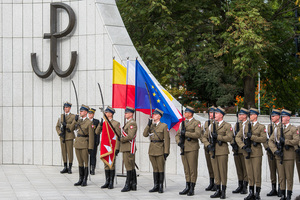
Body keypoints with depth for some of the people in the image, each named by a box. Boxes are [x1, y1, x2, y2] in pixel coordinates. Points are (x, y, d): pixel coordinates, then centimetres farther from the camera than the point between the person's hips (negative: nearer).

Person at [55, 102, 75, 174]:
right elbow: (57, 126, 12)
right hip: (62, 137, 4)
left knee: (70, 152, -4)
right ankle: (65, 167, 10)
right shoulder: (61, 116, 13)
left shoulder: (73, 116, 1)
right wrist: (59, 133, -4)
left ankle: (70, 168, 2)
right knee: (64, 152, 5)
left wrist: (66, 125, -17)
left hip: (69, 136, -4)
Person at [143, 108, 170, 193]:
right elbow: (145, 134, -1)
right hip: (152, 149, 5)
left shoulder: (164, 126, -2)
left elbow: (167, 139, -5)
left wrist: (166, 151, -11)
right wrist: (148, 125, -9)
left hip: (160, 149, -5)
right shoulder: (150, 126, 13)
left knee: (161, 168, -1)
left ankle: (161, 187, 3)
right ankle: (156, 186, 12)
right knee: (155, 169, 9)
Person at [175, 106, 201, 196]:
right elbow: (177, 135, 16)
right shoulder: (183, 123, 17)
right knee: (186, 169, 8)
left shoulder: (196, 123, -2)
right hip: (184, 148, 6)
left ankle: (192, 188, -2)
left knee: (192, 169, -4)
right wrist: (179, 142, -4)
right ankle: (187, 187, 12)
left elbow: (198, 134, -16)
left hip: (192, 148, -6)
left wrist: (186, 133, -16)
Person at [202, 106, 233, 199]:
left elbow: (229, 138, -12)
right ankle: (218, 191, 13)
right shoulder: (211, 125, 15)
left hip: (222, 151, -5)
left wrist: (218, 137, -15)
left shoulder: (227, 125, 0)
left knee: (223, 171, -3)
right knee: (216, 171, 7)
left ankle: (223, 191, 3)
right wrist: (208, 145, -3)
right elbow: (204, 137, 15)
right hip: (213, 151, 5)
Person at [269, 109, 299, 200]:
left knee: (289, 176, 0)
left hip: (289, 156, -4)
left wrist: (285, 141, -18)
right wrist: (275, 150, -7)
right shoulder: (277, 129, 12)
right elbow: (271, 141, 8)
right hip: (279, 156, 4)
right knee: (281, 176, 6)